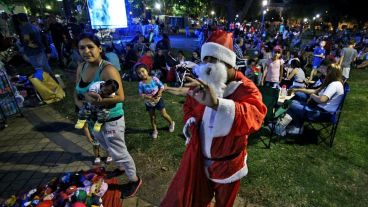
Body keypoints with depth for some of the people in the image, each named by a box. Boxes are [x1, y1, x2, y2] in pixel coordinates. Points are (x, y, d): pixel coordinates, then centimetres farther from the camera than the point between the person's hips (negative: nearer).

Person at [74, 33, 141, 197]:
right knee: (109, 149, 28)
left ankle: (134, 180, 31)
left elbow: (120, 97, -29)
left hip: (111, 120, -8)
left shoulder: (107, 70, -24)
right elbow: (77, 91, 11)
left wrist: (93, 101, -31)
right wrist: (78, 102, -10)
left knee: (119, 152, 7)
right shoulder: (81, 68, 0)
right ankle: (120, 168, 55)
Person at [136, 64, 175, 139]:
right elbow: (141, 94, -15)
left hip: (158, 99, -1)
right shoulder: (141, 83, -16)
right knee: (152, 117, 12)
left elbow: (162, 86, -11)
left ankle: (171, 123, 32)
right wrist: (149, 97, -27)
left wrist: (158, 94, -23)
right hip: (149, 102, 2)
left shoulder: (154, 79, -18)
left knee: (164, 114, 3)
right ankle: (154, 130, 32)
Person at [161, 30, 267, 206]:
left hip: (227, 163, -3)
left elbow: (255, 116, -44)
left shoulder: (244, 88, -22)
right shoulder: (200, 84, -6)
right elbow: (188, 106, 14)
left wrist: (217, 103, -60)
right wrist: (190, 121, -7)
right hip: (198, 157, 4)